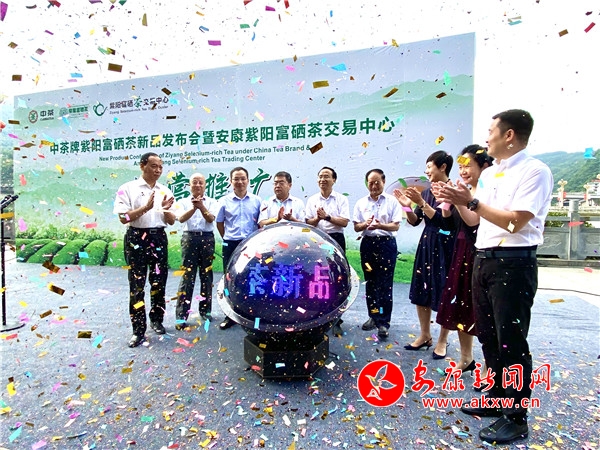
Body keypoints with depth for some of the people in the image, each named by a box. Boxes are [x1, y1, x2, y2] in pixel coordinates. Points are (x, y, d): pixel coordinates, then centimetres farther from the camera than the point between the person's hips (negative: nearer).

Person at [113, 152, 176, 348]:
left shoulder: (165, 191, 9)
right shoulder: (128, 188, -3)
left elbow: (171, 221, 9)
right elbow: (123, 218, -11)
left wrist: (166, 209, -11)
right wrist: (145, 207, -23)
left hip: (159, 238, 4)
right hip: (137, 238, -4)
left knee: (159, 283, 11)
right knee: (136, 286, 0)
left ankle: (156, 319, 29)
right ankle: (138, 331, 8)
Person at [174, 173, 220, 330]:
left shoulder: (212, 202, 8)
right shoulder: (183, 202, 9)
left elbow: (211, 219, -7)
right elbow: (181, 219, -8)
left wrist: (201, 206, -24)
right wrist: (194, 208, -26)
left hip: (207, 239, 1)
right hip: (189, 238, -1)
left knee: (206, 276, 7)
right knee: (187, 277, -5)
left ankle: (205, 310, 20)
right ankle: (181, 315, -2)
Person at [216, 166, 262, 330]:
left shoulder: (256, 200, 2)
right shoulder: (225, 201, 2)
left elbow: (261, 222, 7)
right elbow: (219, 223, 11)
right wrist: (228, 238, 8)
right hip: (231, 245, 1)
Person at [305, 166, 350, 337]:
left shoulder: (342, 199, 3)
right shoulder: (312, 200, 10)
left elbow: (344, 222, -7)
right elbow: (308, 223, 5)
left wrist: (327, 216, -17)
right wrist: (317, 218, -15)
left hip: (335, 240, -2)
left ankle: (336, 321, 7)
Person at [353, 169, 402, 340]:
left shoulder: (392, 201, -2)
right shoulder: (361, 203, 7)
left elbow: (396, 226, -7)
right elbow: (356, 227, 6)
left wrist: (381, 226, -26)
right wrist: (365, 224, -16)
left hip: (386, 244, -3)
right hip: (368, 244, 4)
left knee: (385, 284, -2)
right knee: (370, 282, 11)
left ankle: (384, 322, 5)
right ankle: (373, 317, 25)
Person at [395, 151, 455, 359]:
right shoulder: (427, 192, 10)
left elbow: (443, 220, -19)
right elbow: (415, 221, 11)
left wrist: (421, 202, -21)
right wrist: (408, 207, -5)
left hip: (445, 245, -7)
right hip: (426, 244, 7)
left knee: (444, 293, 3)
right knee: (421, 290, 10)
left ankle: (442, 341, 19)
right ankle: (425, 335, 25)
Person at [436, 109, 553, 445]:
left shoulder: (534, 171, -11)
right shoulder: (489, 175, 13)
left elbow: (515, 222, -20)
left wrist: (473, 201, -19)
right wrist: (458, 202, 2)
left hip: (513, 263, -8)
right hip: (484, 260, 9)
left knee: (511, 341, 1)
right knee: (489, 337, 17)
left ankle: (516, 417, 18)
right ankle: (498, 399, 35)